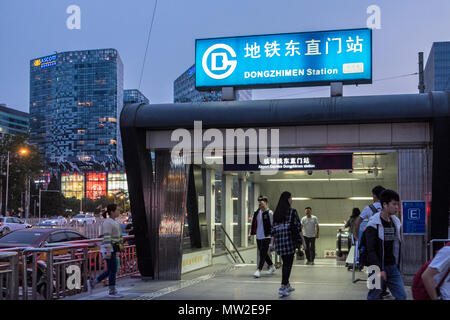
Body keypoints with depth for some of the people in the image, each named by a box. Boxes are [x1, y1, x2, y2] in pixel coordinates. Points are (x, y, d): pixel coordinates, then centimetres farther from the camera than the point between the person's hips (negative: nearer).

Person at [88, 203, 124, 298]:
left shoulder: (114, 222, 15)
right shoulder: (108, 223, -16)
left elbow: (119, 236, 22)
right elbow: (106, 237, -23)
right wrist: (108, 251, -29)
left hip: (113, 249, 10)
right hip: (109, 249, -10)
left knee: (110, 271, 12)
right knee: (113, 270, -3)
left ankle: (92, 283, 20)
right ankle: (112, 292, 6)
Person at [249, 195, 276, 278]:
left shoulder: (269, 213, -10)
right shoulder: (257, 212, 10)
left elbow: (273, 224, -10)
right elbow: (254, 223, 20)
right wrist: (252, 232, 12)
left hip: (266, 236, -7)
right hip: (258, 236, 7)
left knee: (263, 254, -9)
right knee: (262, 253, 15)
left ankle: (259, 270, -9)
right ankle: (271, 266, 31)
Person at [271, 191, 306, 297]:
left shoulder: (276, 212, 10)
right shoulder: (292, 211, -5)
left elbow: (273, 228, 10)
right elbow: (298, 226, -7)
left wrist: (272, 242, 13)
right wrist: (303, 239, 0)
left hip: (279, 239, 6)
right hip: (289, 239, -6)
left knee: (285, 263, 17)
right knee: (288, 264, -4)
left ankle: (287, 285, 23)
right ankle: (282, 287, -11)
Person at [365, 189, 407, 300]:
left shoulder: (396, 222, 8)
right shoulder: (374, 224, -12)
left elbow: (397, 245, 15)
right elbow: (371, 250, -16)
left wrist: (397, 265, 11)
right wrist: (379, 269, -20)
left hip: (393, 267, 6)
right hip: (378, 267, -6)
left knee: (402, 296, 3)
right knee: (374, 296, 2)